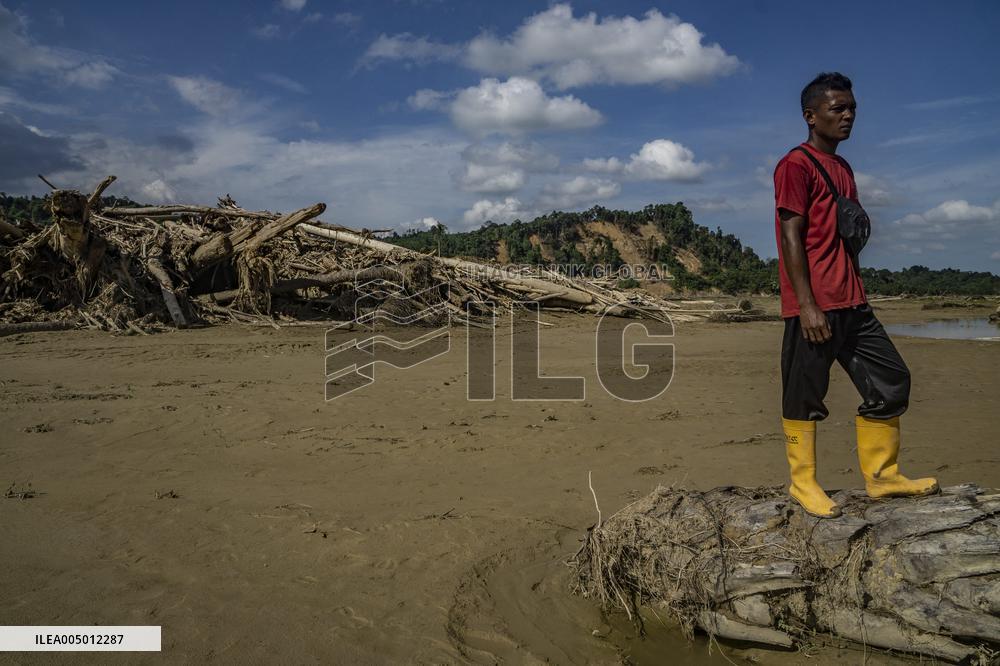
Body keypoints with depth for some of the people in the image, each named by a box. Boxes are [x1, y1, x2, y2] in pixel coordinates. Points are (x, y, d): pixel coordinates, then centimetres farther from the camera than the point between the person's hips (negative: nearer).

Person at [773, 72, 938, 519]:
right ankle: (802, 482, 12)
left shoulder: (842, 168, 21)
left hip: (852, 304, 9)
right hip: (813, 307, -9)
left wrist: (854, 298, 19)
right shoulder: (796, 165, -6)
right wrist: (807, 305, -19)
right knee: (804, 396, -1)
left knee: (891, 380, 9)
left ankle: (881, 475, 19)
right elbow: (791, 236, -14)